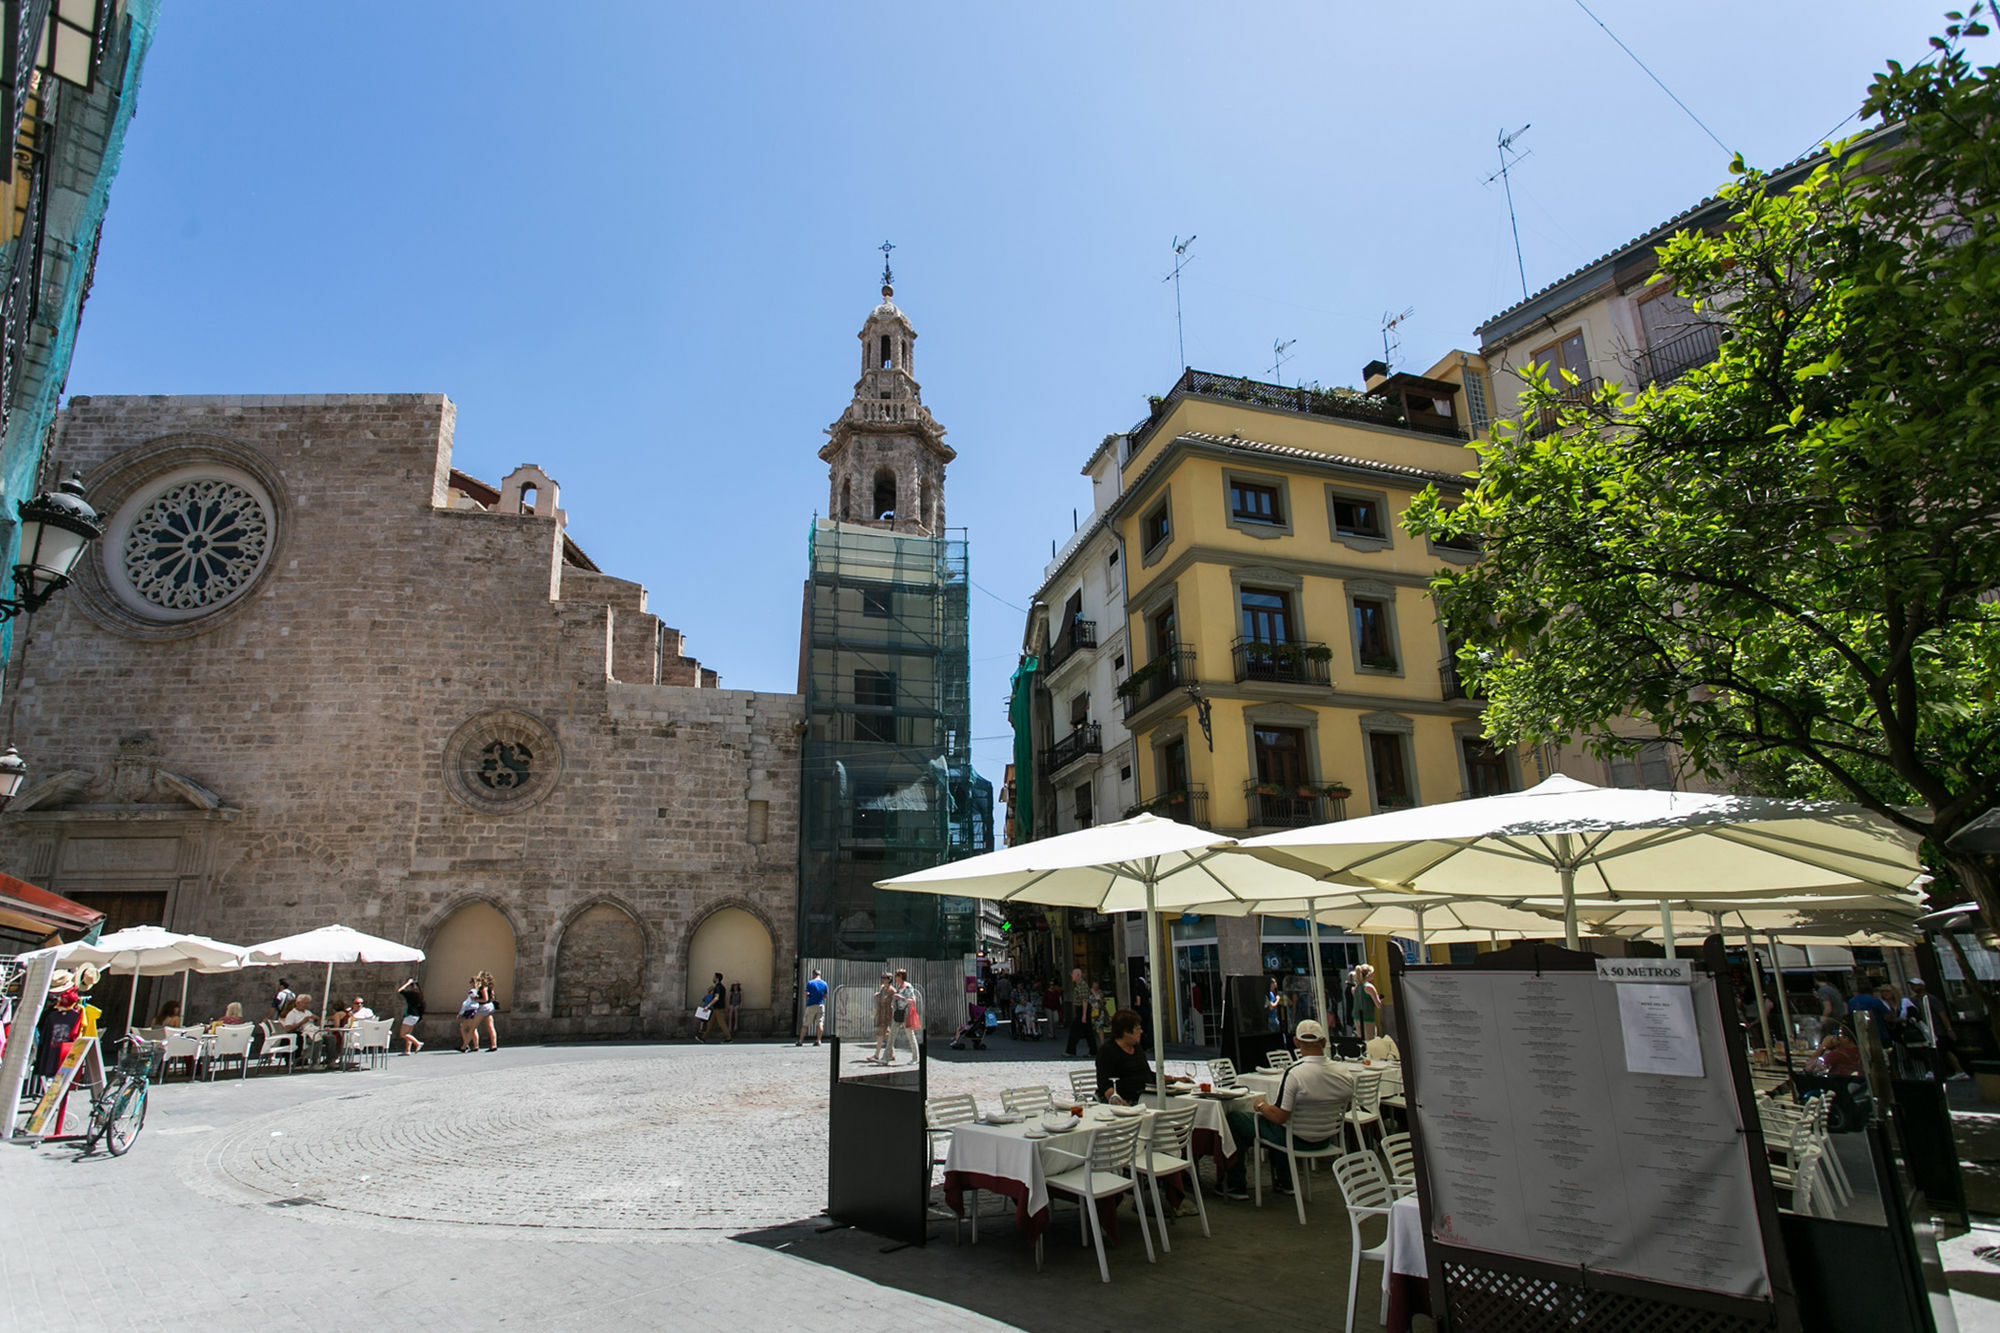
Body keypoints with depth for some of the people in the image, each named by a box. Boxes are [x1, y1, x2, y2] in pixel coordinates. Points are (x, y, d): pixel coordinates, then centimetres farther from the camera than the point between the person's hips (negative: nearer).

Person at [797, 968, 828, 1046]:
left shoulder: (810, 983, -5)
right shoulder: (824, 984, 4)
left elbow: (805, 995, -7)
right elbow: (825, 996, 9)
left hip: (811, 1005, -2)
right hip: (821, 1005, 2)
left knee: (805, 1024, 5)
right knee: (820, 1024, 2)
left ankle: (800, 1041, 8)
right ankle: (818, 1040, -5)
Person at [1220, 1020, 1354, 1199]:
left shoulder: (1294, 1073, -28)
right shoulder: (1345, 1076, -11)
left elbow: (1280, 1117, -25)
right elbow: (1345, 1107, 6)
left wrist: (1261, 1105, -5)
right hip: (1325, 1139, 7)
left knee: (1232, 1118, 9)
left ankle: (1236, 1186, 17)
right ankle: (1284, 1183, 39)